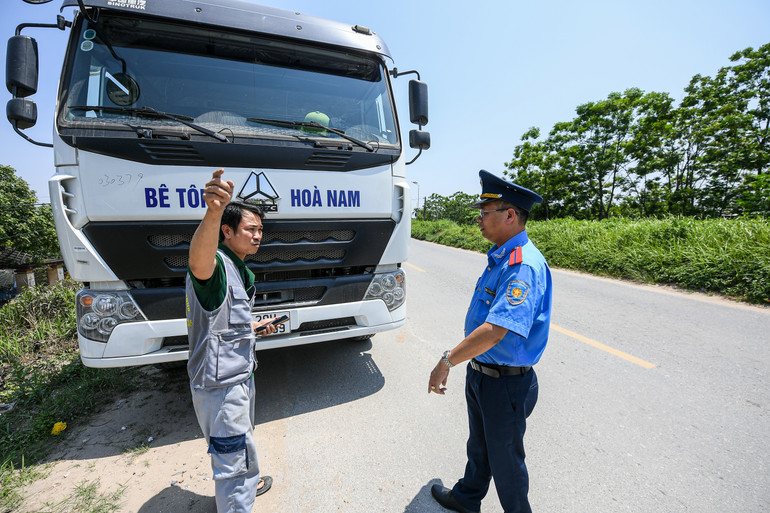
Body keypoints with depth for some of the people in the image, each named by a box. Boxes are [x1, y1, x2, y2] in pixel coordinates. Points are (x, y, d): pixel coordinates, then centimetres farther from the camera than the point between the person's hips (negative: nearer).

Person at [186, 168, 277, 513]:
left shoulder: (239, 269, 10)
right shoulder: (216, 263, -23)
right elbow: (199, 263, -52)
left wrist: (253, 327, 21)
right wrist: (213, 212, -67)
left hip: (240, 375, 11)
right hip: (219, 385, -10)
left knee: (243, 442, 33)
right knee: (231, 463, 5)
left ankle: (249, 483, 58)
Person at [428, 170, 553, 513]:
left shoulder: (524, 266, -28)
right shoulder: (499, 257, 4)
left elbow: (496, 330, -38)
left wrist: (446, 361, -29)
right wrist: (464, 362, 19)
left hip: (505, 384, -9)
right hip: (479, 372, 9)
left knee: (504, 458, 16)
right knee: (479, 445, 29)